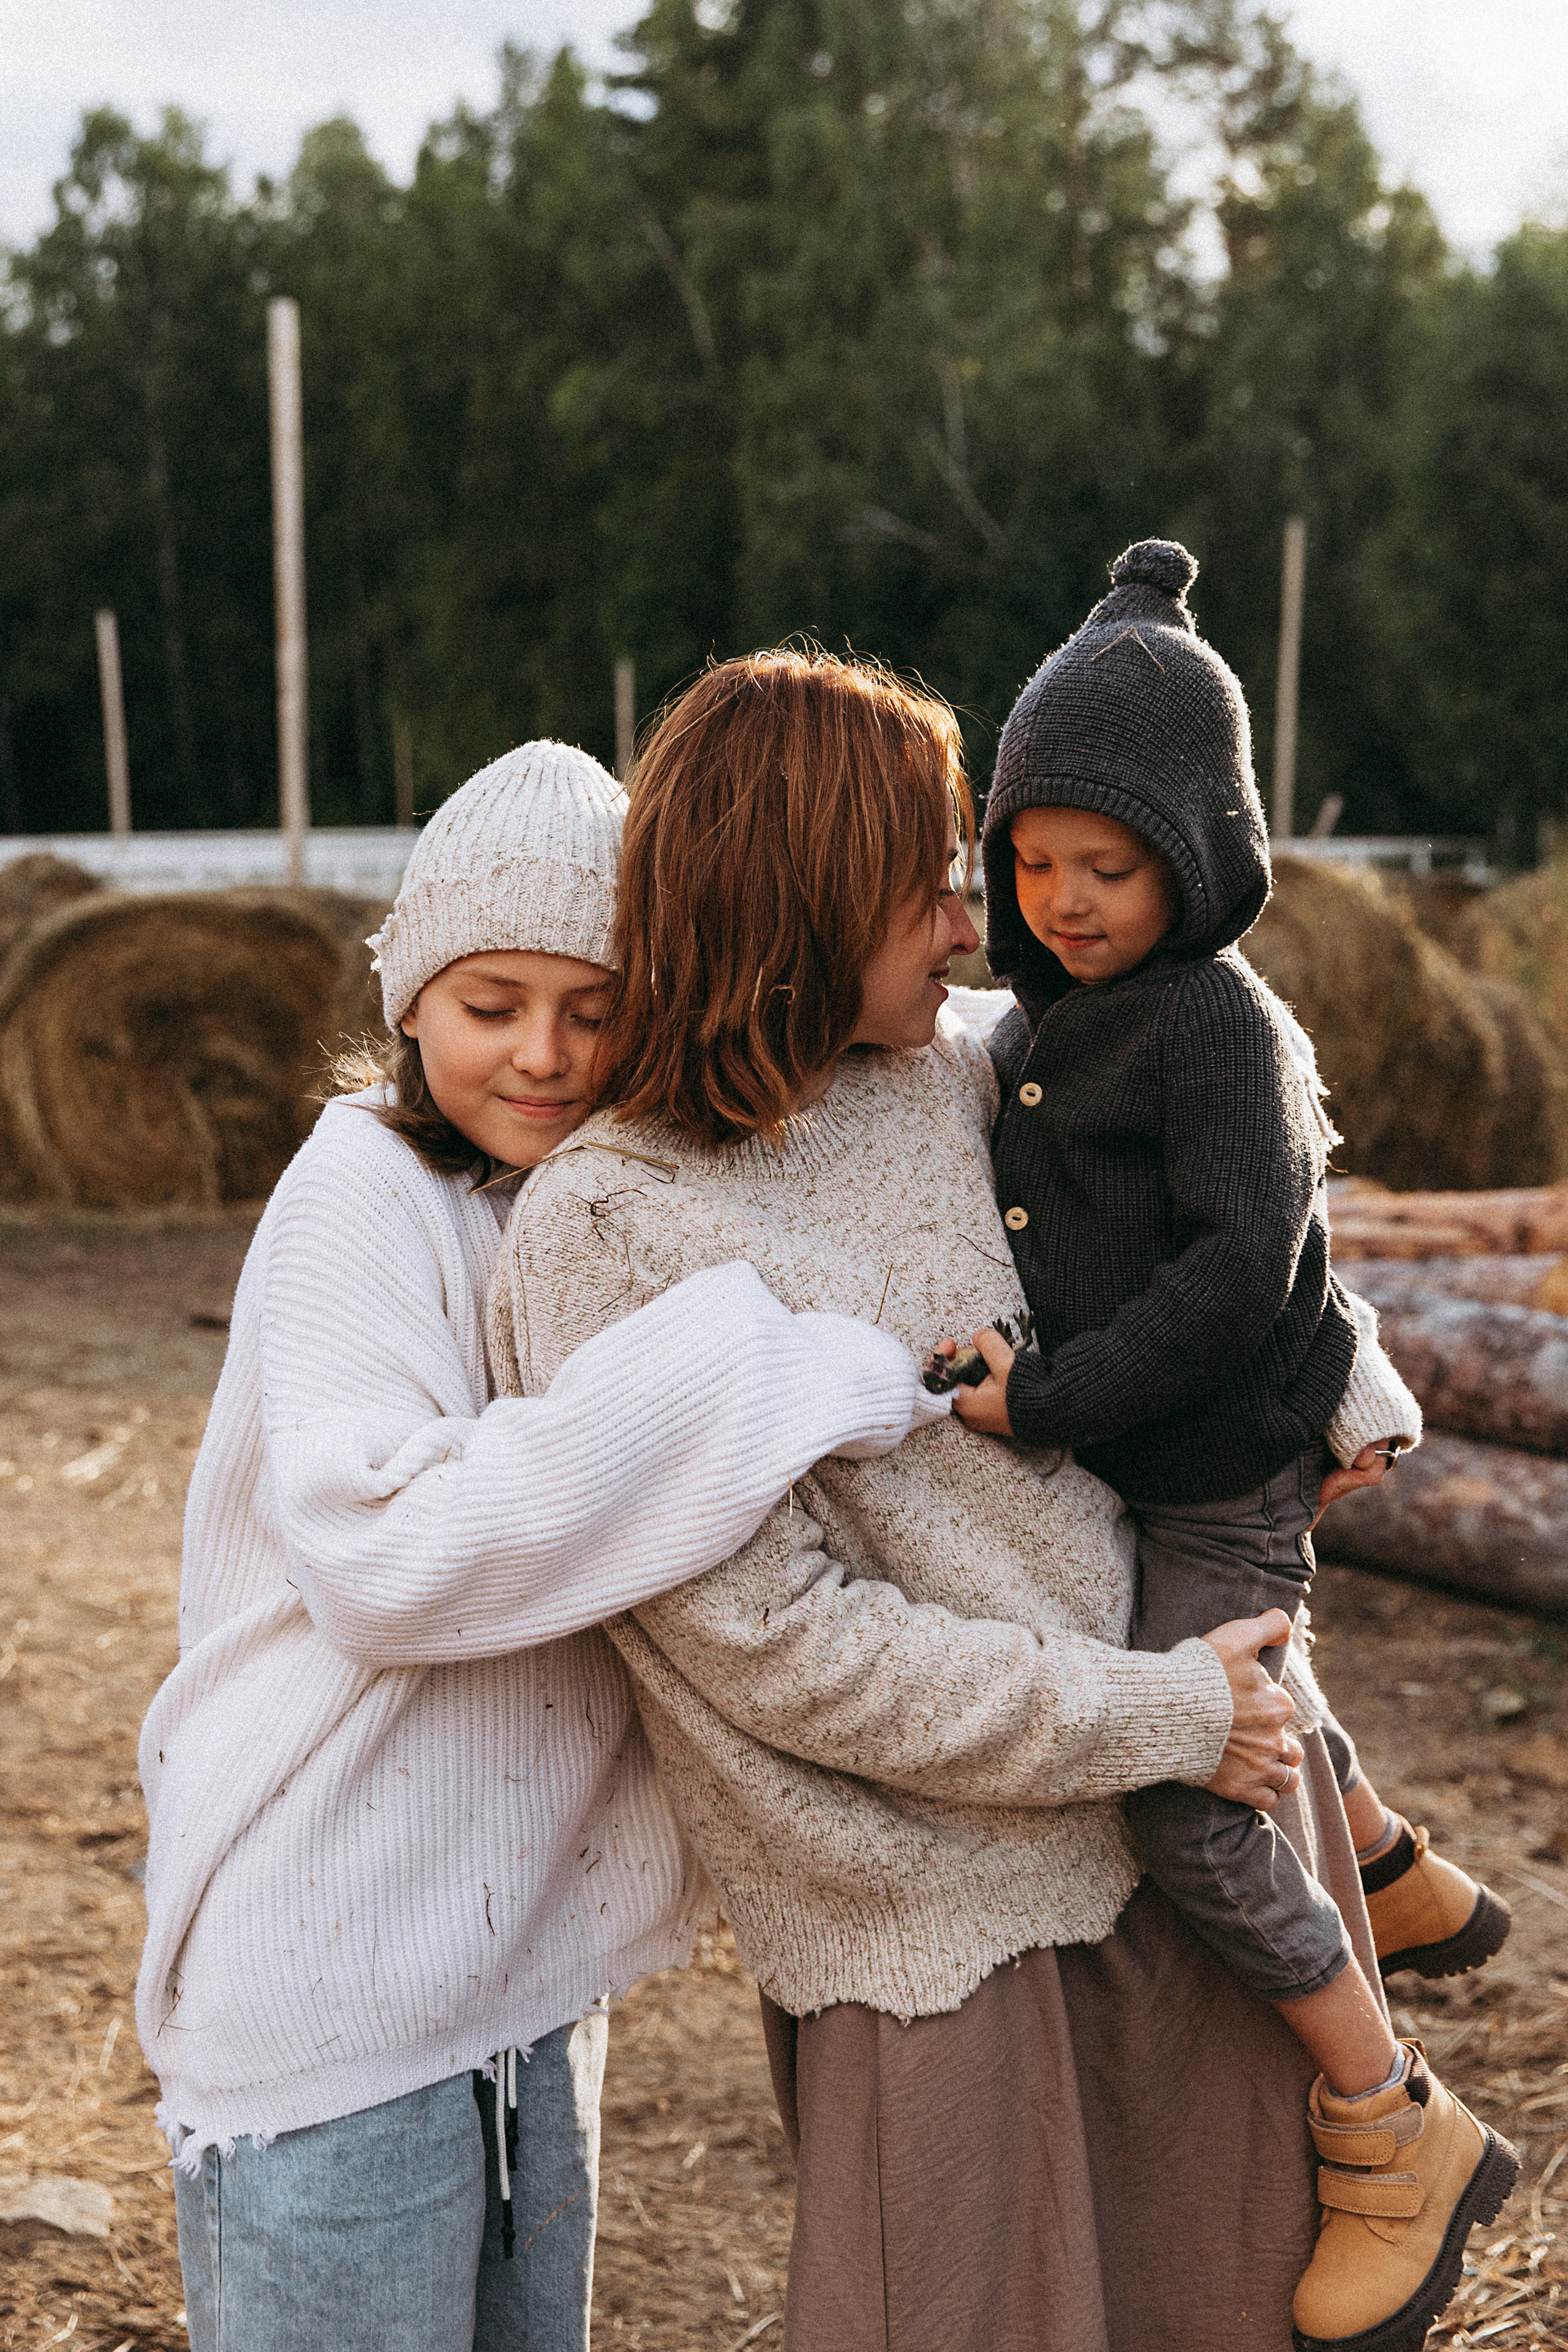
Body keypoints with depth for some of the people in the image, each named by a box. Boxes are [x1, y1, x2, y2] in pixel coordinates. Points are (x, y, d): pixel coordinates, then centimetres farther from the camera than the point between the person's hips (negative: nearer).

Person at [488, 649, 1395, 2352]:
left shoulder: (941, 1078, 2)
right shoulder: (601, 1233, -17)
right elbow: (780, 1645, -19)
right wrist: (1162, 1720, -16)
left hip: (1186, 1803, 6)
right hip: (938, 1918, -6)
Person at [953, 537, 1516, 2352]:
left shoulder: (1213, 1022, -19)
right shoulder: (1042, 1018, 7)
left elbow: (1236, 1270, -26)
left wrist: (1053, 1400, -27)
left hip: (1230, 1474, -9)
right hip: (1139, 1472, 9)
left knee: (1173, 1795, -11)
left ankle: (1399, 2130, 5)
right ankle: (1398, 1883, 56)